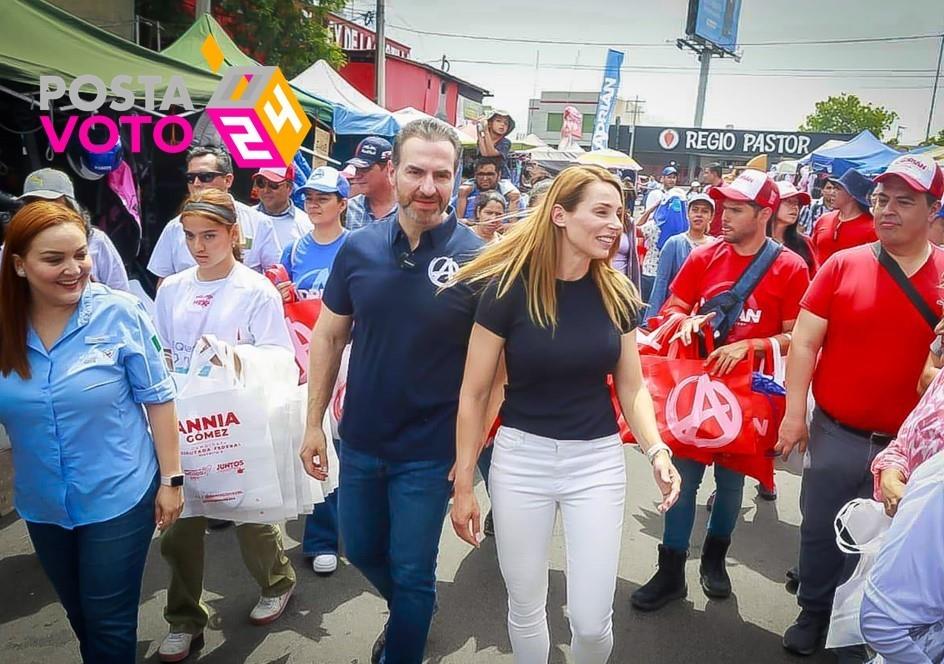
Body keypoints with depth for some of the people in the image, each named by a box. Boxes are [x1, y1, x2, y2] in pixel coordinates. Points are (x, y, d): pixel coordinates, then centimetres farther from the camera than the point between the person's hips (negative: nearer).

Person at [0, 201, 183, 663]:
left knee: (110, 625, 10)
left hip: (118, 497, -4)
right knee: (80, 617, 24)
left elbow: (157, 398, -10)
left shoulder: (118, 313, -16)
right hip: (42, 505, 4)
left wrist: (171, 478, -9)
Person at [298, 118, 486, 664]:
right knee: (362, 550, 24)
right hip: (359, 441, 4)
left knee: (412, 573, 13)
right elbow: (328, 336, 4)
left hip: (429, 453, -4)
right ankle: (411, 611, 54)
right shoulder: (358, 248, -5)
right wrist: (314, 423, 4)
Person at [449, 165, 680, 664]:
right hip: (521, 458, -2)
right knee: (525, 607, 15)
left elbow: (632, 386, 5)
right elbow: (474, 393, -7)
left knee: (591, 620, 6)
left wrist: (656, 451, -12)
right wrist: (463, 483, -5)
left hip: (598, 460, 2)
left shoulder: (617, 294, -2)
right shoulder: (509, 288, -13)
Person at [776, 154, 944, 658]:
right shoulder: (843, 265, -4)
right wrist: (794, 413, -10)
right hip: (835, 435, 0)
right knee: (820, 531, 13)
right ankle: (813, 613, 37)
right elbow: (804, 342, -5)